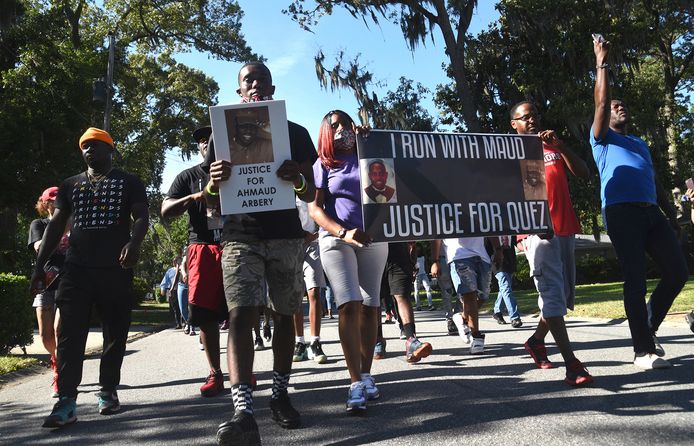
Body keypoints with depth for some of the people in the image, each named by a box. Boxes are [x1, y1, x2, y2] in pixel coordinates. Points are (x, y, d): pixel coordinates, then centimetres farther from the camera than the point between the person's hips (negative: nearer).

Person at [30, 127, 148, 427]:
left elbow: (141, 217, -2)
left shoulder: (129, 182, 9)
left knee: (115, 333, 3)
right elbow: (56, 226, 15)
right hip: (76, 268, 2)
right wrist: (40, 264, 6)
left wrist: (134, 242, -24)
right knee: (70, 334, -5)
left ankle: (108, 392, 16)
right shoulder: (70, 185, 19)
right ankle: (66, 402, -5)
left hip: (115, 269, -2)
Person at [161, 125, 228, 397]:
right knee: (206, 315, -1)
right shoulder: (188, 177, 14)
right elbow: (165, 211, 5)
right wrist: (194, 197, -10)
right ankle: (215, 374, 7)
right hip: (203, 249, 0)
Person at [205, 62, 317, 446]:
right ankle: (243, 411, -24)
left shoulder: (295, 133, 12)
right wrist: (214, 183, -14)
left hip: (287, 236, 1)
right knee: (240, 315, -16)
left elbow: (310, 195, 9)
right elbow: (213, 203, 10)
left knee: (284, 315, 6)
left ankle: (280, 394, 22)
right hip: (241, 235, -1)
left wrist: (298, 180, -15)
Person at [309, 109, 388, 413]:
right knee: (349, 306, -16)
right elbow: (315, 208, -4)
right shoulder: (323, 165, 7)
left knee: (370, 307, 3)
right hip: (336, 239, -3)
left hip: (373, 237, 3)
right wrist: (344, 233, -20)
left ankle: (366, 375, 13)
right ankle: (356, 383, -15)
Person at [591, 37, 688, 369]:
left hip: (651, 213, 6)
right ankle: (643, 350, -3)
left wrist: (671, 213, 18)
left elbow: (654, 182, 28)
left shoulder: (641, 144, 31)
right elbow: (601, 104, -2)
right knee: (636, 280, -9)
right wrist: (602, 63, 0)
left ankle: (649, 327, 18)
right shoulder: (602, 138, 14)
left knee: (677, 272, -1)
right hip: (621, 213, -6)